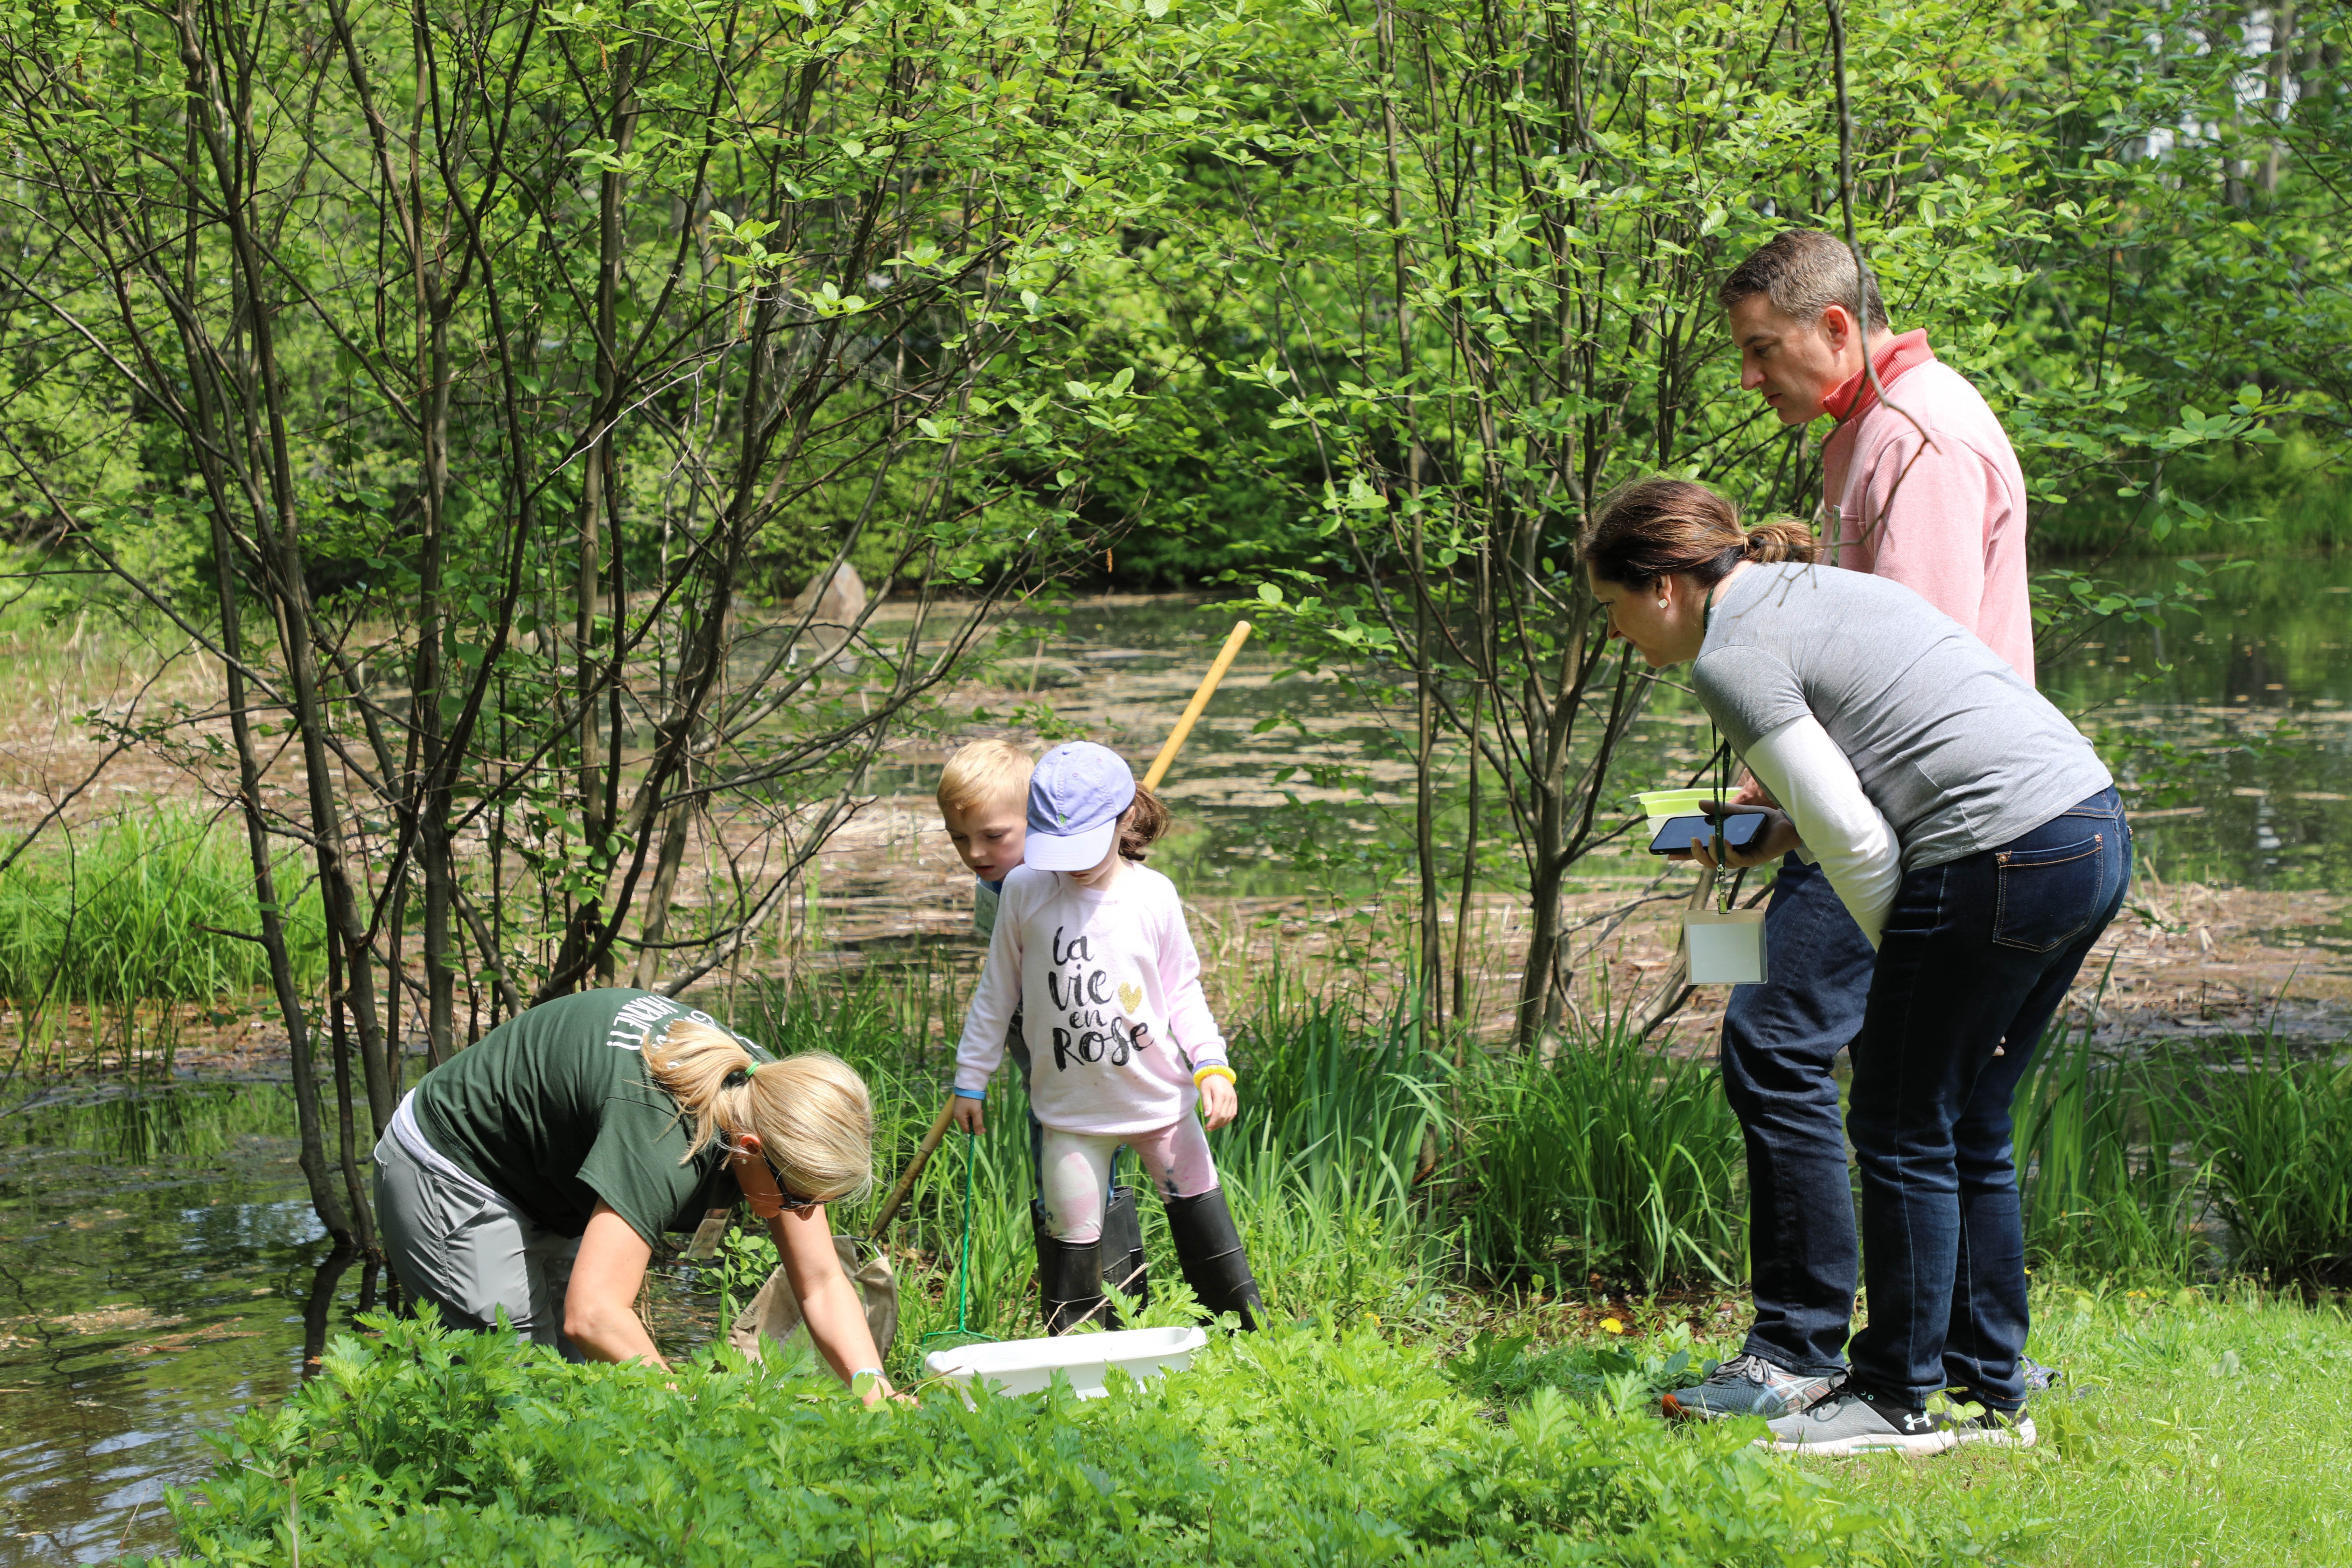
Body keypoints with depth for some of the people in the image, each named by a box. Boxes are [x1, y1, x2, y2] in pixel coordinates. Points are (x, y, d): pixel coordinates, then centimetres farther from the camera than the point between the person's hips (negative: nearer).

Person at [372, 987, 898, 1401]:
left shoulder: (769, 1093, -16)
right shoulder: (663, 1142, -41)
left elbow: (822, 1285, -10)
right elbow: (593, 1315, -47)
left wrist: (871, 1384, -27)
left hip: (545, 1187, 8)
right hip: (451, 1176, -8)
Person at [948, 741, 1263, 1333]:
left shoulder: (1153, 896, -5)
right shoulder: (1024, 891, -6)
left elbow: (1182, 990, 4)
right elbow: (997, 993, 4)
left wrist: (1212, 1065, -8)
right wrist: (971, 1078, 6)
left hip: (1160, 1093, 1)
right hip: (1071, 1106, -1)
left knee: (1199, 1211, 9)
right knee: (1072, 1234, 0)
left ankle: (1252, 1327, 23)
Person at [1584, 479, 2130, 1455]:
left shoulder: (1733, 659, -7)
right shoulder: (1818, 590, 22)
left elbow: (1855, 838, -11)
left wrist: (1904, 959, 3)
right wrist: (1781, 833, 21)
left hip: (2002, 858, -9)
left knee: (1904, 1131, 2)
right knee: (1968, 1132, 17)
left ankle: (1902, 1396, 10)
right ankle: (1989, 1390, 22)